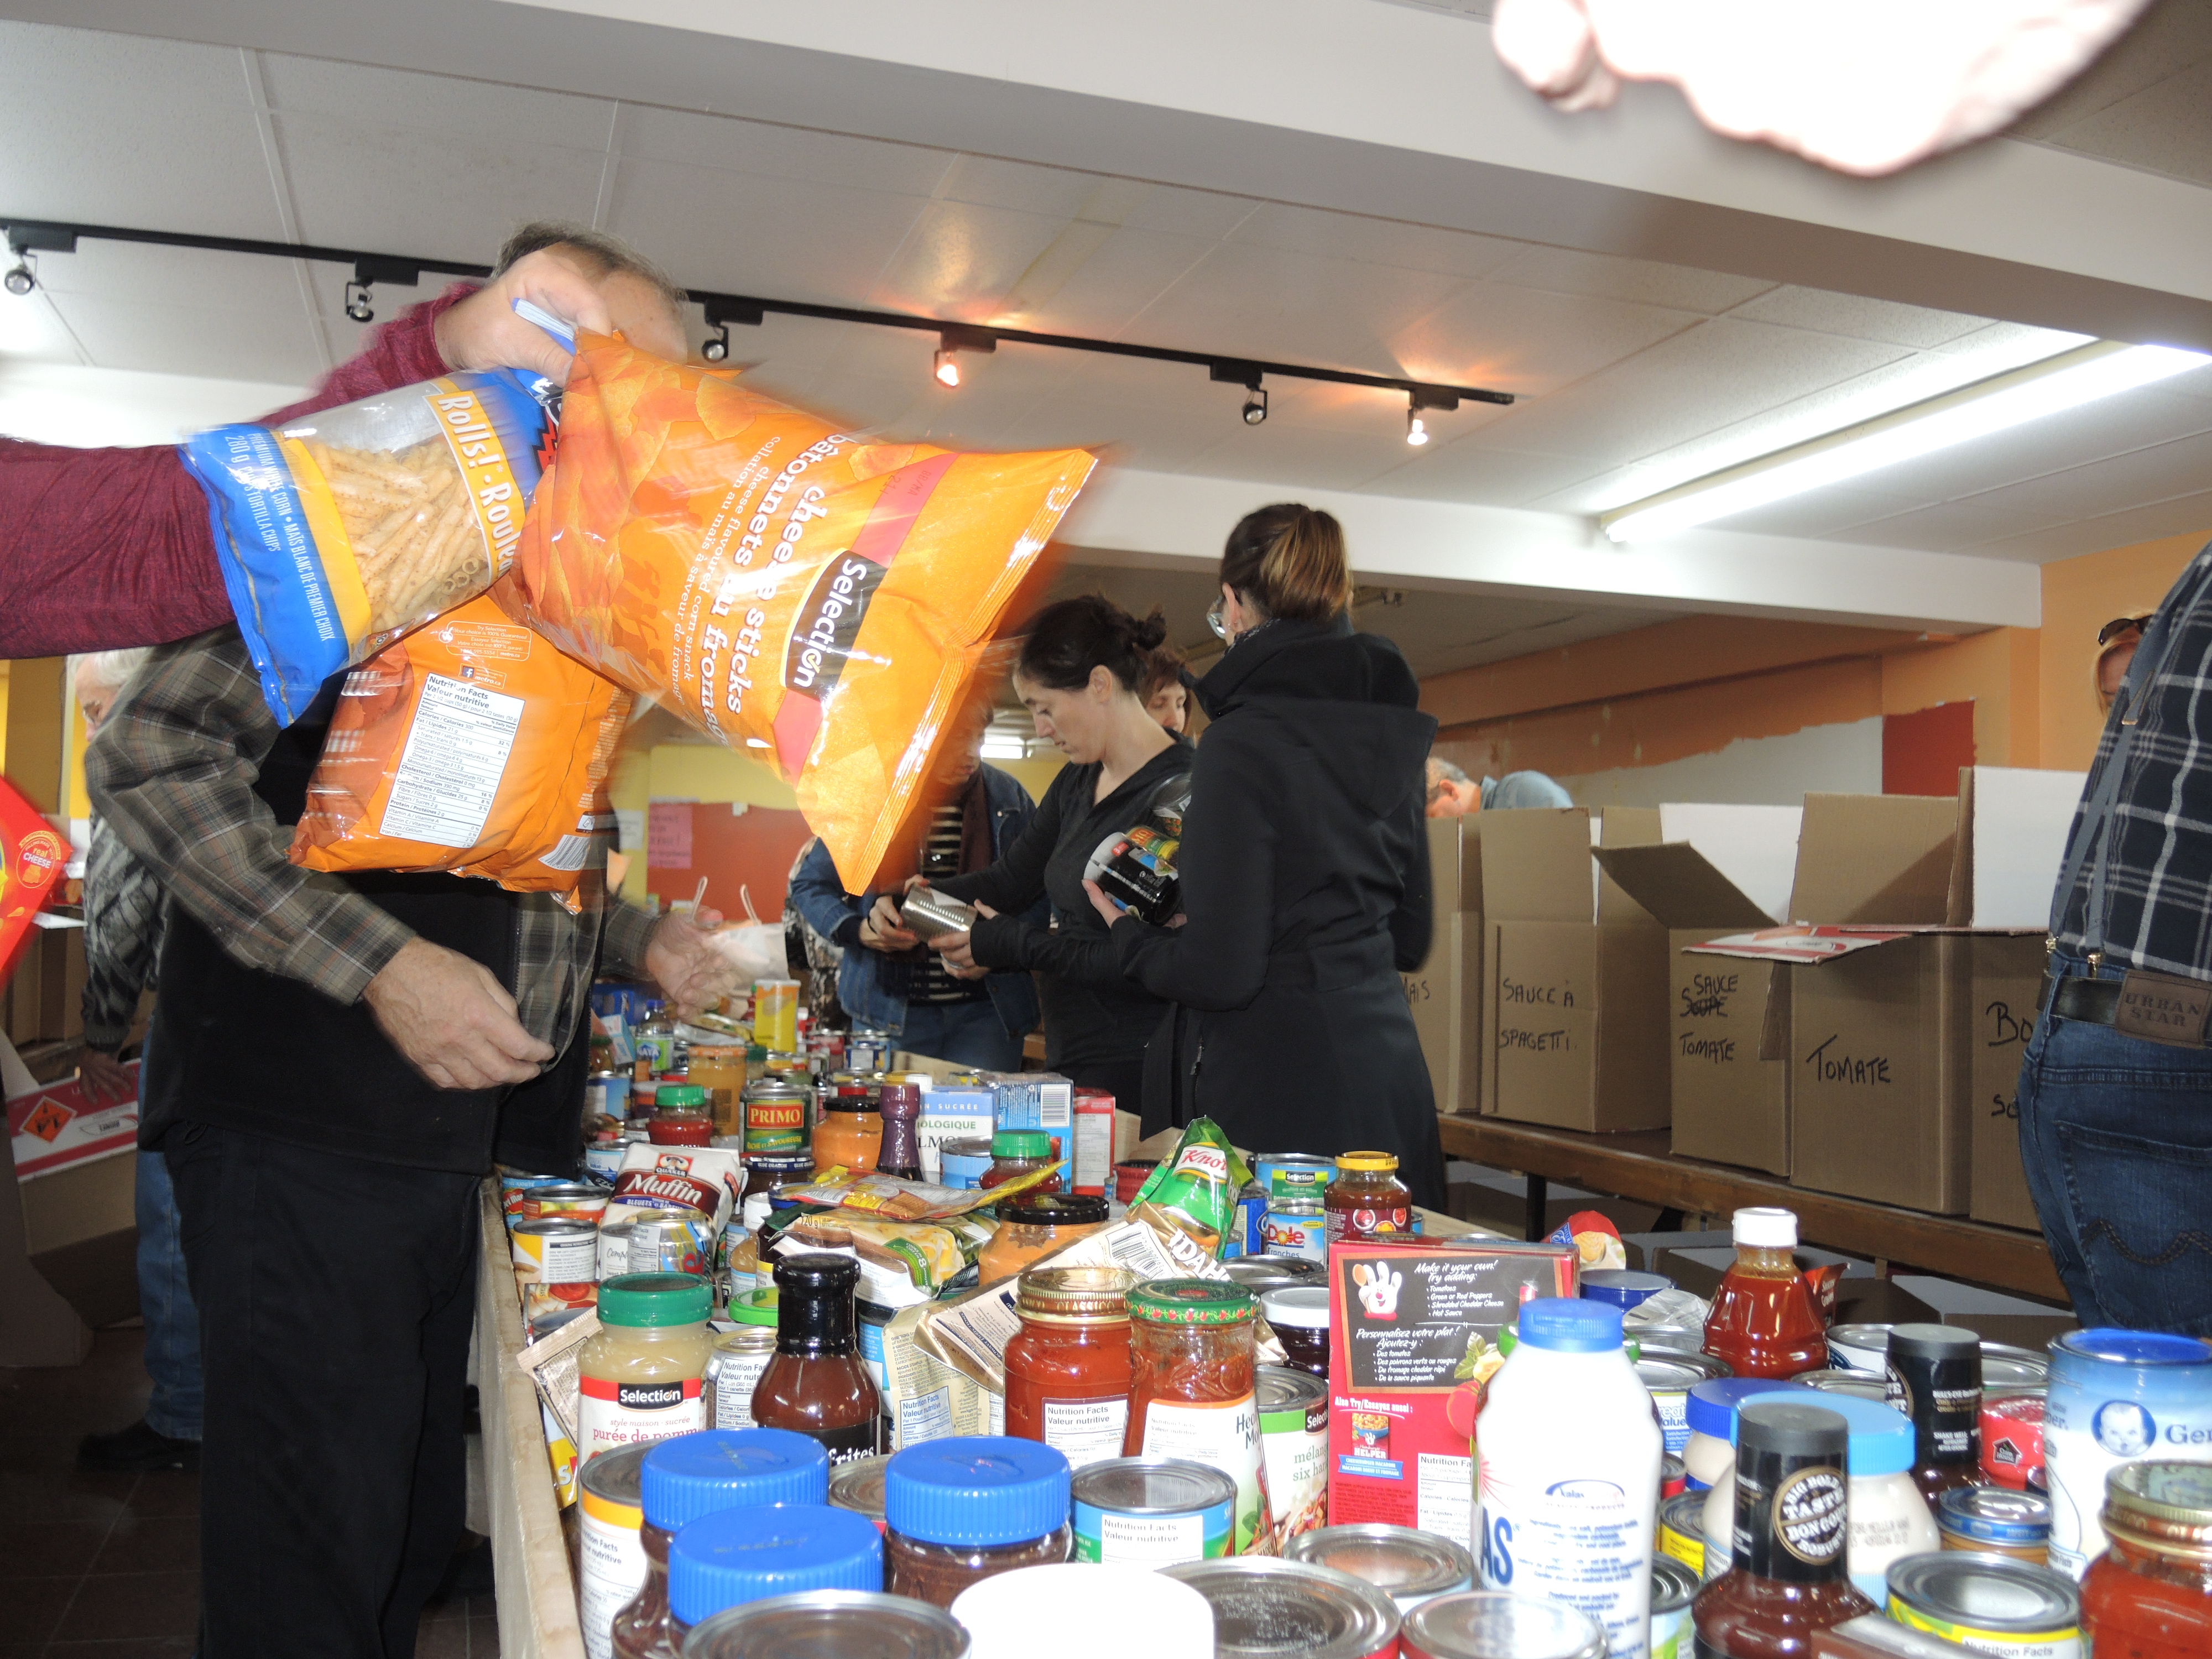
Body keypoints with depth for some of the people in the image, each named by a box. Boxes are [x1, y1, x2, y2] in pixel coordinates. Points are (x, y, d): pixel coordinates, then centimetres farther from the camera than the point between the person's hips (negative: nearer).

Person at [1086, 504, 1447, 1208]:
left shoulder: (1244, 740, -15)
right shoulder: (1392, 733, 8)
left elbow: (1219, 973, -17)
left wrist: (1127, 932, 2)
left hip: (1281, 1095, -8)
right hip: (1388, 1070, 8)